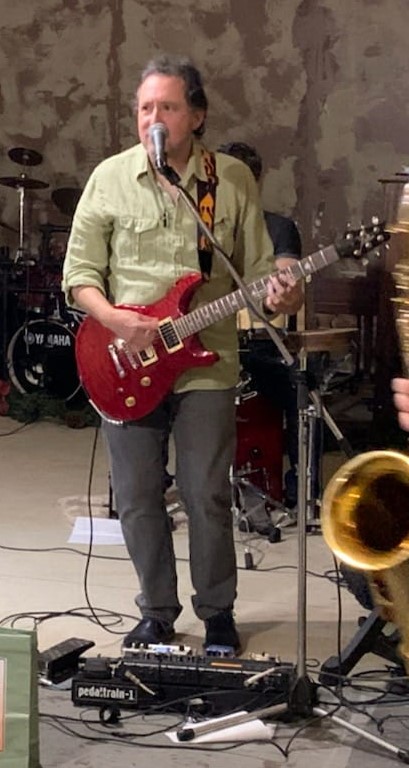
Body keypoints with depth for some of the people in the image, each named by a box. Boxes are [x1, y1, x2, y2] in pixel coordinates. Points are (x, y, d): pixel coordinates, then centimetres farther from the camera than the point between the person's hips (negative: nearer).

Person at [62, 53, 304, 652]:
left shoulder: (234, 180, 1)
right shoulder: (110, 178, 1)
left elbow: (257, 267, 6)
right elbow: (79, 274, 3)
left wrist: (278, 294, -16)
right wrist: (113, 319, -14)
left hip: (206, 365, -1)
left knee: (208, 498, 1)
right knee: (137, 501, 7)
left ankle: (218, 614, 20)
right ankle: (157, 613, 24)